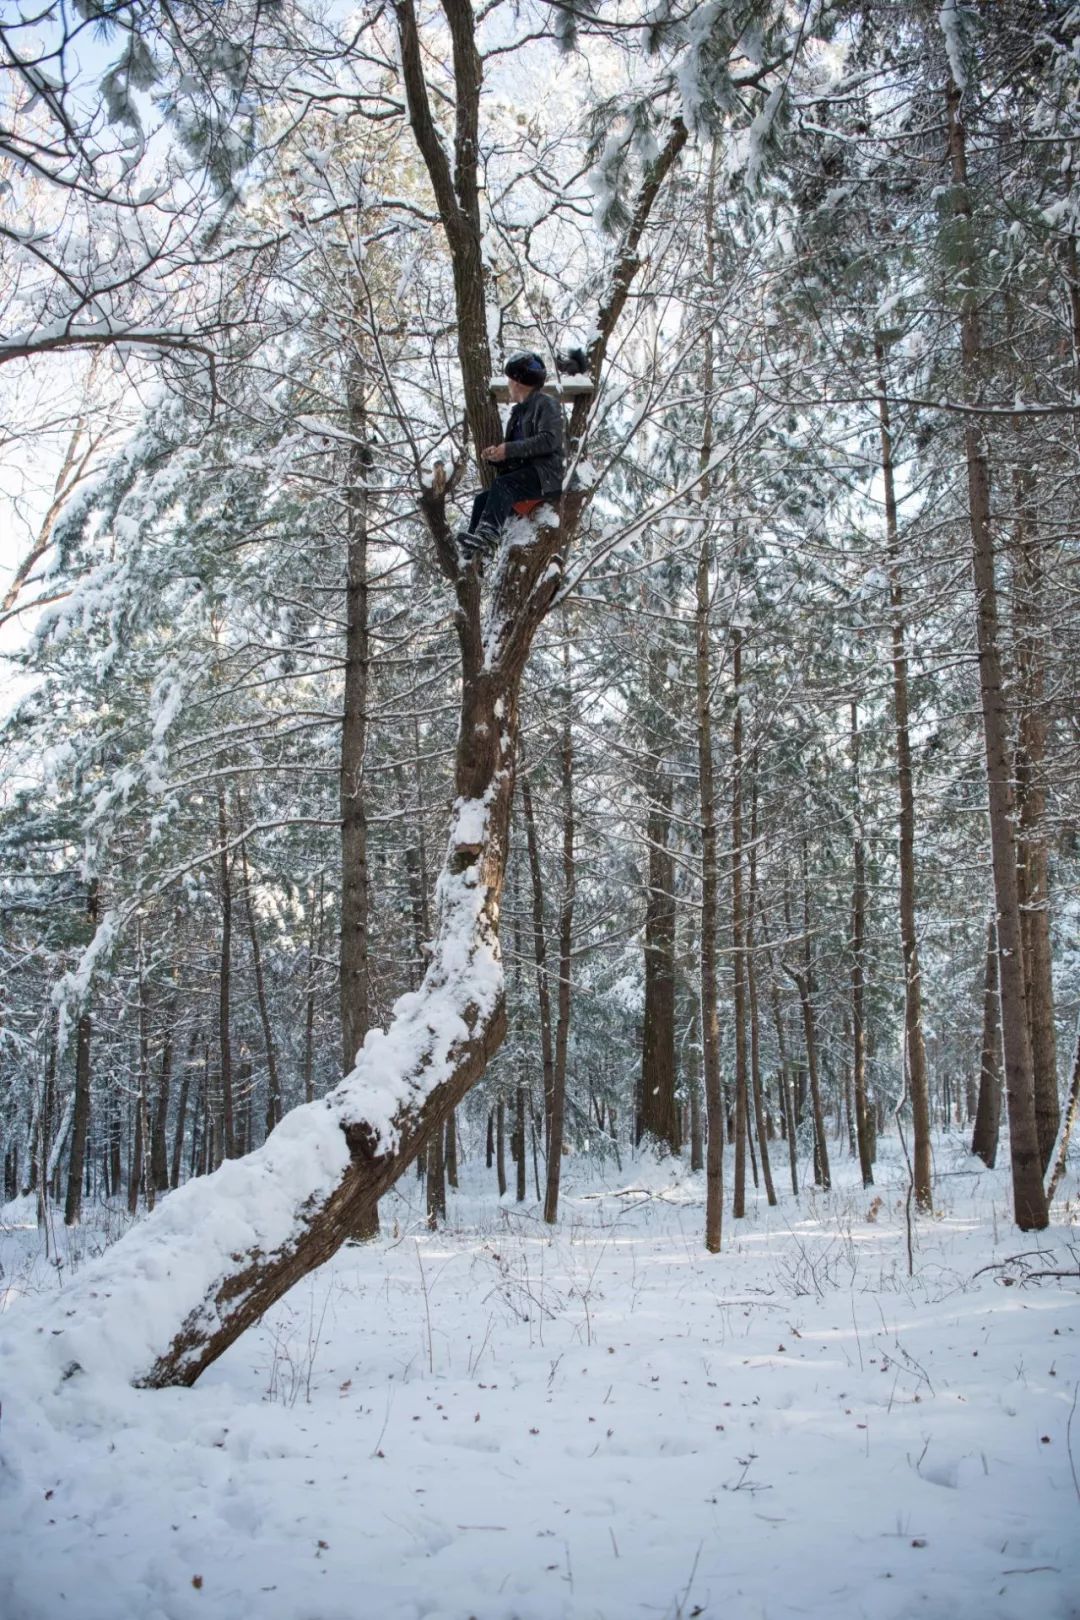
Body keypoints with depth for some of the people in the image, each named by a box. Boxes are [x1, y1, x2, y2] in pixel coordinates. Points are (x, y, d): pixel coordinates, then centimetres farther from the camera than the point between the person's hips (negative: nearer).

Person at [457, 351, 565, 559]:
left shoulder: (546, 405, -2)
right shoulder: (519, 412, 24)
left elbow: (549, 440, -18)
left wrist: (509, 450, -21)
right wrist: (497, 453, -1)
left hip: (547, 475, -8)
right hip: (524, 475, 9)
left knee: (503, 485, -32)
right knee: (483, 499, -8)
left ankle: (488, 535, -47)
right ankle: (470, 550, -19)